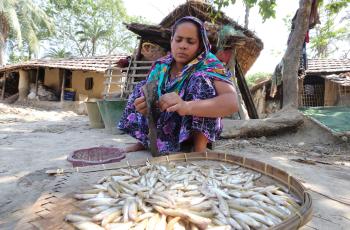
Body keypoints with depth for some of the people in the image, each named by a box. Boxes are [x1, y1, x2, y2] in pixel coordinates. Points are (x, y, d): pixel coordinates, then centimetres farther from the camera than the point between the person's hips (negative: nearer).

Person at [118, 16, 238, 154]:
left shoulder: (209, 64, -16)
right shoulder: (161, 66, -1)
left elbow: (232, 102, -33)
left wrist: (187, 106, -49)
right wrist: (146, 105, -29)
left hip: (199, 131, -4)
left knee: (201, 80, -25)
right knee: (141, 89, 0)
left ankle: (200, 148, -23)